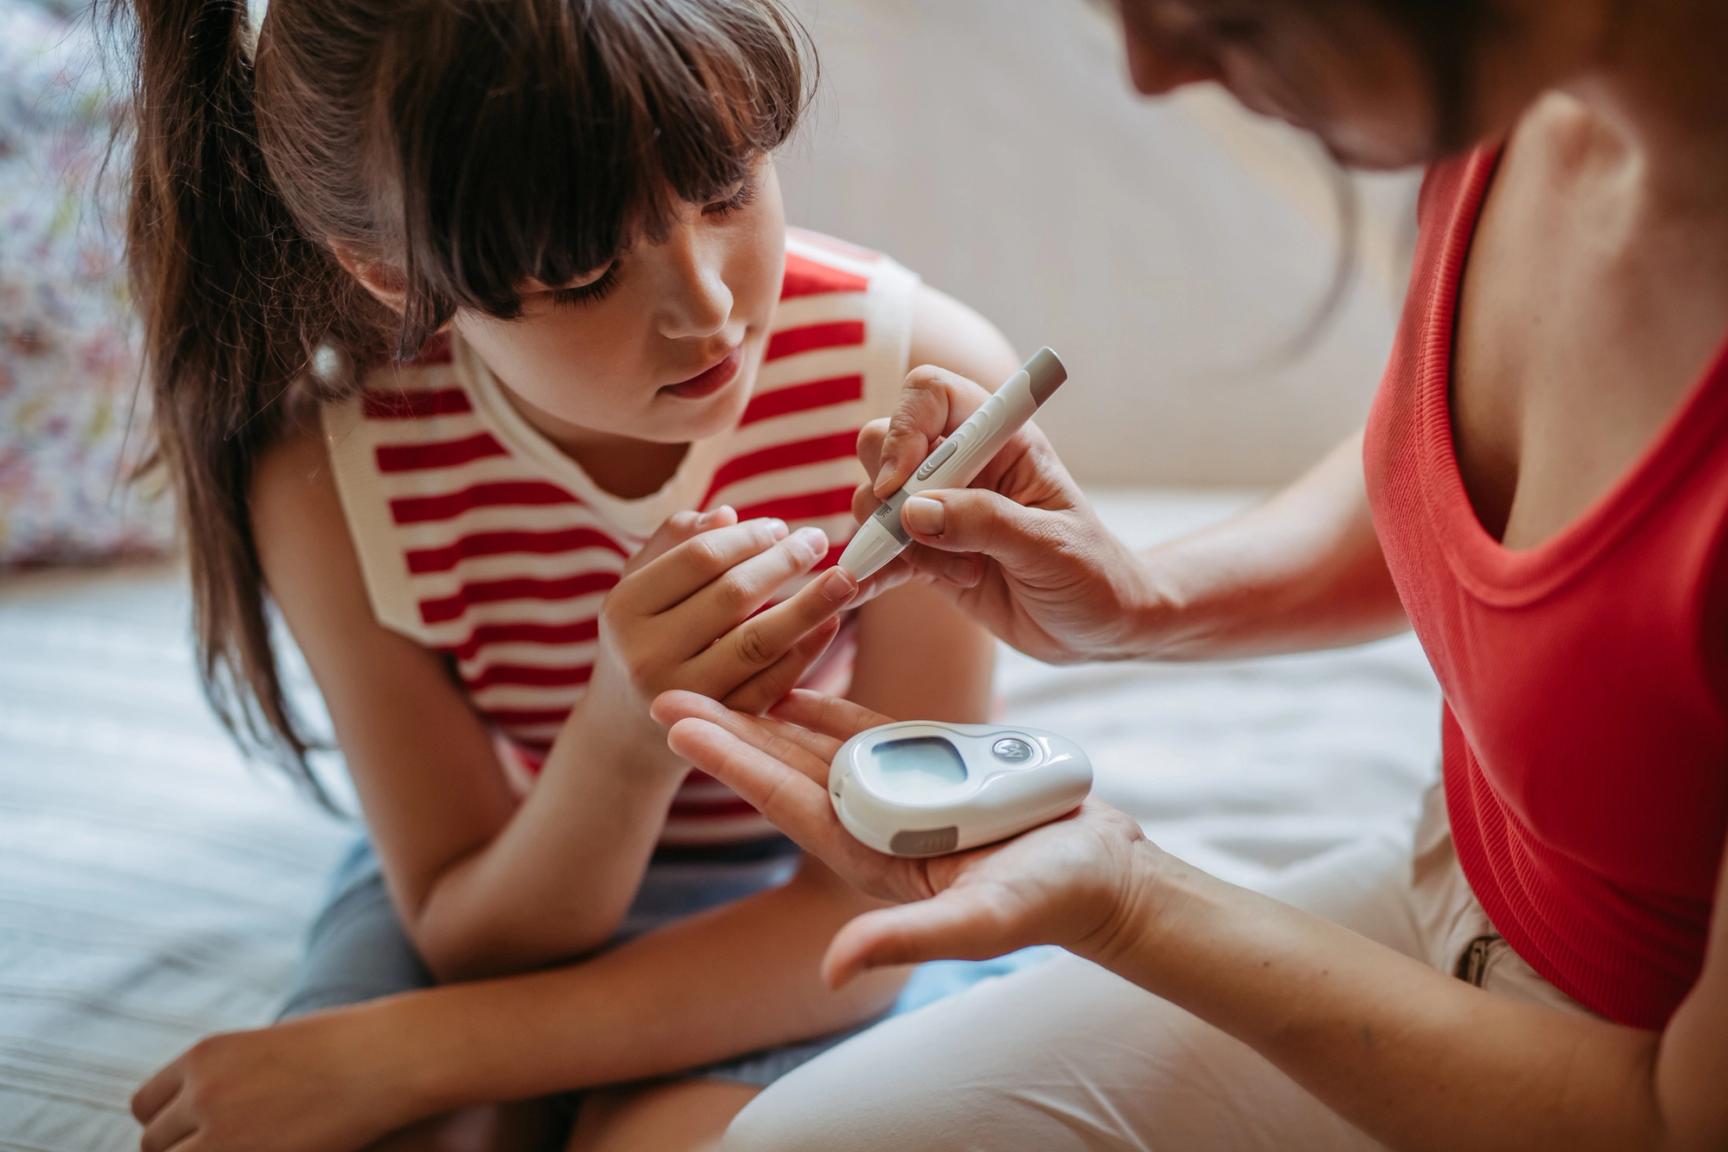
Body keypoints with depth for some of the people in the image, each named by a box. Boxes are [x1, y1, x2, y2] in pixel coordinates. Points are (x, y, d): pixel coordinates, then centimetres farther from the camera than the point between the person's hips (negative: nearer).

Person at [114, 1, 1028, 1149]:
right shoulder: (329, 476, -23)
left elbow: (886, 901, -21)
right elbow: (473, 940, -15)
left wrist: (395, 1056, -27)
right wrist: (623, 744, -40)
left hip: (799, 900, 0)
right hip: (503, 882, 1)